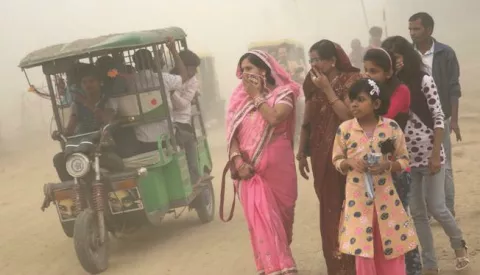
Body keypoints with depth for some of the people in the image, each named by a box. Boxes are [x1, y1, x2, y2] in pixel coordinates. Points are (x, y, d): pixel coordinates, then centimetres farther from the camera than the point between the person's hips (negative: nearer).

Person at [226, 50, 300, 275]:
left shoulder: (282, 93, -2)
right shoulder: (239, 97, 10)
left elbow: (274, 119, -21)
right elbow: (232, 133, 4)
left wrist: (256, 95, -9)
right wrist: (238, 161, -10)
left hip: (276, 166, -2)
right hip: (249, 169, 3)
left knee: (279, 218, 8)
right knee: (260, 221, -3)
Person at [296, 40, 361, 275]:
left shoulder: (351, 80, -6)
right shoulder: (313, 85, 9)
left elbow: (348, 115, -17)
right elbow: (307, 122, 13)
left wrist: (327, 89, -16)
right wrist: (302, 154, 11)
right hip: (321, 156, 5)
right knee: (329, 211, 7)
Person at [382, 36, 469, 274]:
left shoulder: (423, 80, -8)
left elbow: (438, 118, -10)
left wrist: (436, 154, -13)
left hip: (429, 154, -4)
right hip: (406, 157, 4)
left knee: (435, 207, -1)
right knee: (416, 212, 7)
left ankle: (459, 244, 28)